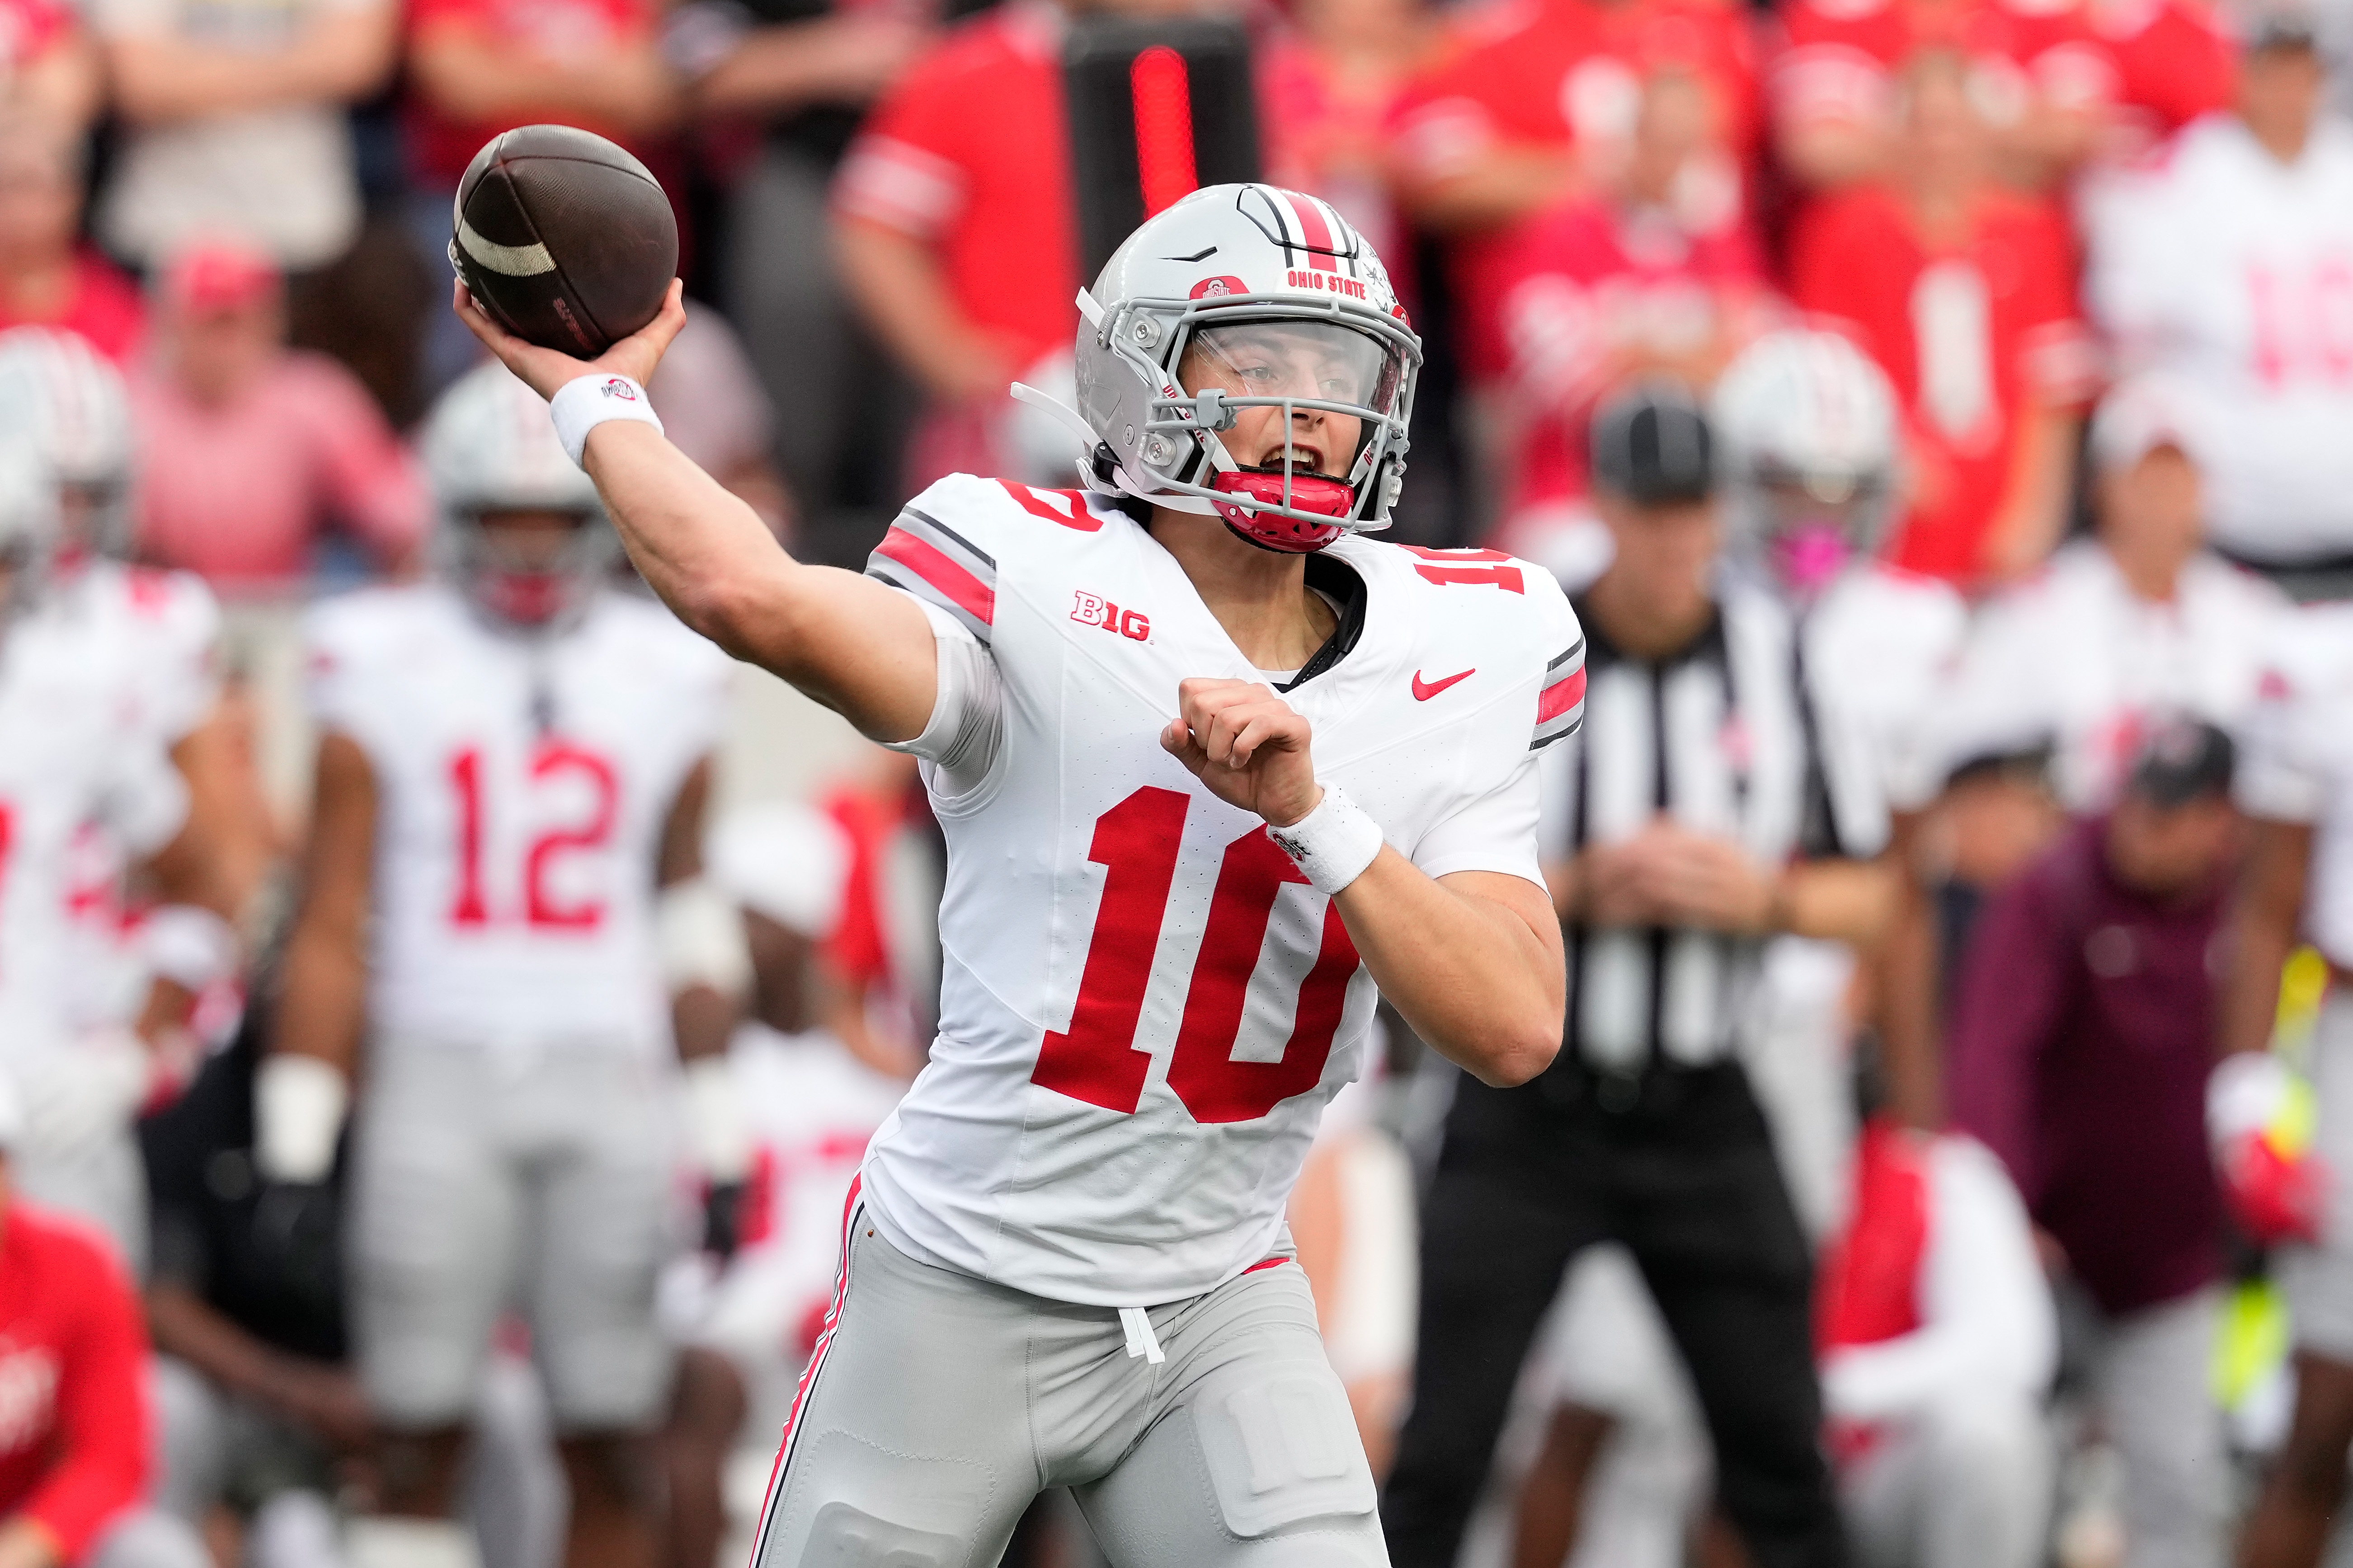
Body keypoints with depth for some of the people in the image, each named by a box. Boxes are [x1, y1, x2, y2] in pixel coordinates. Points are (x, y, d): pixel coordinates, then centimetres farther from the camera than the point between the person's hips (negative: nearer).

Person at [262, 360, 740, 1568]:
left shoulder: (660, 676, 9)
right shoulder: (388, 670, 2)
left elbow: (692, 922, 15)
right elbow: (330, 928, 2)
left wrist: (721, 1141, 12)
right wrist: (293, 1151, -2)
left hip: (608, 1090, 2)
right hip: (438, 1075, -2)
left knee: (615, 1445, 1)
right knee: (419, 1439, -1)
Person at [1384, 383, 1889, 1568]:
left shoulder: (1777, 658, 1)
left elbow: (1862, 897, 7)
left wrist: (1763, 898, -14)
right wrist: (1582, 888, -20)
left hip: (1702, 1115, 3)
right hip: (1529, 1113, -3)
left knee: (1782, 1465, 6)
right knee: (1440, 1457, -5)